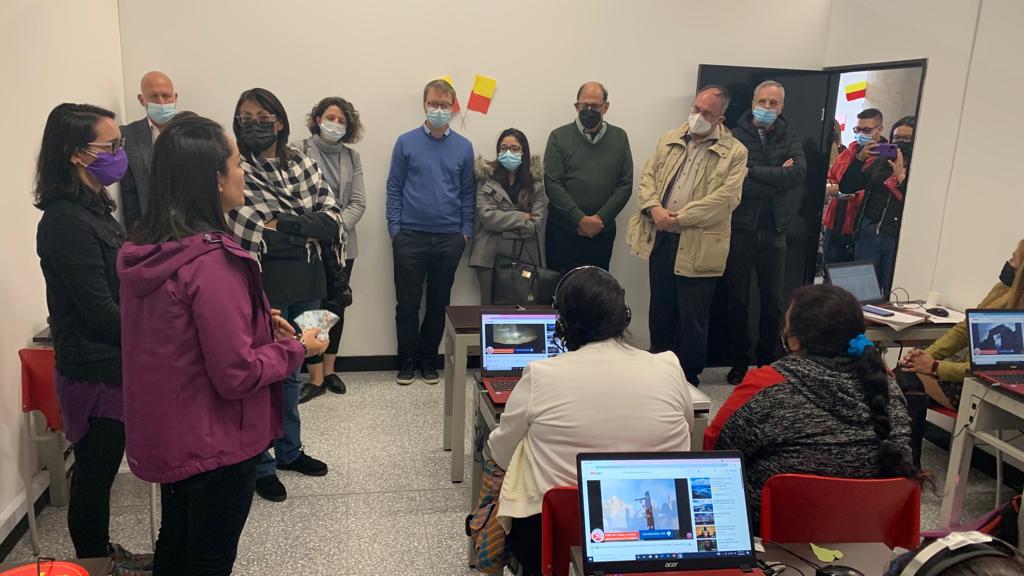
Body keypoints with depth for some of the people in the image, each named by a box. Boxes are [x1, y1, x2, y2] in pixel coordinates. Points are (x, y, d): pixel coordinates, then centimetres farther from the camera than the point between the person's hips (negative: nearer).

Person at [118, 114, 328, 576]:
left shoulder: (145, 248, -1)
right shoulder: (211, 261, -28)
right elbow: (237, 374, -25)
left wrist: (257, 321, 7)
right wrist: (297, 348, -10)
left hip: (165, 434, 8)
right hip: (214, 444, -8)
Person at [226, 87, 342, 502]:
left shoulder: (303, 164, 6)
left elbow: (334, 223, -3)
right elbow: (251, 237, -19)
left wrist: (284, 226, -15)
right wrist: (308, 232, -12)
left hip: (305, 284, 5)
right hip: (263, 285, -5)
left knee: (292, 370, 18)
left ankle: (289, 451, 36)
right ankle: (260, 465, 24)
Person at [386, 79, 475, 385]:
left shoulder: (463, 147, 6)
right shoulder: (406, 142, 2)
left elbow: (467, 192, 8)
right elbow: (394, 188, 2)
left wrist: (465, 231, 2)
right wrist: (395, 228, -4)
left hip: (449, 239, 2)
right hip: (410, 236, -1)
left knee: (439, 303, 10)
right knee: (408, 303, 5)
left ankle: (429, 360, 24)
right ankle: (407, 361, 19)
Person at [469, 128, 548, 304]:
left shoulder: (535, 180, 5)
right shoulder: (487, 178, 2)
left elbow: (537, 223, -3)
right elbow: (487, 216, -9)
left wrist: (502, 226, -8)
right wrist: (521, 217, -8)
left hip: (526, 255, 1)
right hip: (491, 254, -1)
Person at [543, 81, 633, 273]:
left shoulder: (619, 137, 7)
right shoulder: (559, 136, 0)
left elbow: (625, 184, 2)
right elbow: (552, 184, -7)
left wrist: (600, 218, -10)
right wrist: (580, 219, -14)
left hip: (602, 232, 2)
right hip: (563, 230, -2)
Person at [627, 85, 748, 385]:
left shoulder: (734, 152, -5)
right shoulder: (670, 139, 11)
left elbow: (726, 197, -15)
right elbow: (648, 176, 9)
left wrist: (680, 217, -18)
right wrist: (654, 207, -11)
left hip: (697, 246, -5)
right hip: (660, 239, 5)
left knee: (692, 317, 4)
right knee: (660, 310, 17)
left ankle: (689, 377, 20)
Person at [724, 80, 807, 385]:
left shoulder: (790, 138, 8)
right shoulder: (735, 137, -3)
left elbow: (799, 173, -9)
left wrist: (753, 171, -14)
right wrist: (777, 178, -11)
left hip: (773, 231, 3)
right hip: (740, 230, -3)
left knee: (773, 301, 10)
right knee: (738, 300, 8)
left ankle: (769, 360, 24)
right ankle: (739, 362, 21)